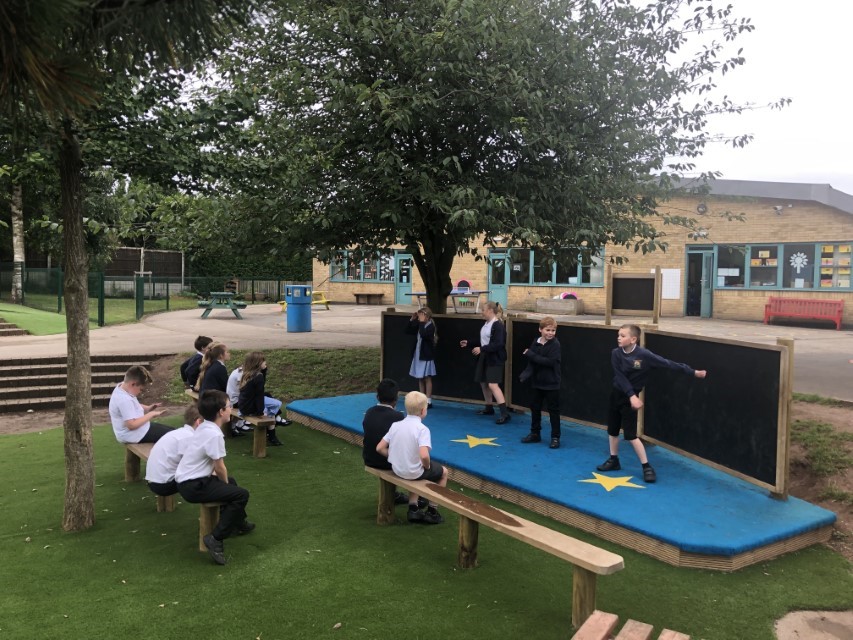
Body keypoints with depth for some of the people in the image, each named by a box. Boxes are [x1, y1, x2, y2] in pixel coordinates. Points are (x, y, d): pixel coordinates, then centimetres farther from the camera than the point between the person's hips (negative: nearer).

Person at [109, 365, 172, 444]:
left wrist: (147, 408, 4)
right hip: (135, 435, -11)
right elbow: (132, 425, -31)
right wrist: (151, 414, -22)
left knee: (170, 430, 16)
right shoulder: (124, 400, -30)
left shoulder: (121, 387, 1)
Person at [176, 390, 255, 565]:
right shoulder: (214, 434, -23)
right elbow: (220, 467, -16)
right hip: (193, 486, -10)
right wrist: (225, 484, 3)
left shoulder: (204, 428, 7)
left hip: (188, 480, 10)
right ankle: (215, 539, -8)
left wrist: (225, 483, 15)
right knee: (241, 494, -11)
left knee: (231, 482, 30)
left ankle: (238, 523, 49)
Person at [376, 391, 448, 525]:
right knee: (443, 472, 23)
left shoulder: (395, 425, -2)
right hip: (414, 472, -6)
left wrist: (396, 458, 9)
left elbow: (380, 448, -2)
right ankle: (432, 511, 28)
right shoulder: (422, 429, -20)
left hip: (396, 469, 6)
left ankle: (413, 508, 33)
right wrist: (427, 466, -11)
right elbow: (424, 456, -32)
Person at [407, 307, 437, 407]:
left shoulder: (430, 326, -14)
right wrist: (412, 320, 1)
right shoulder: (419, 325, 8)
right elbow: (408, 331, 11)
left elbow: (423, 335, -31)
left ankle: (428, 401, 1)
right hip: (418, 355, 8)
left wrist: (422, 322, -25)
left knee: (427, 378, -3)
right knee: (420, 378, 11)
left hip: (426, 356, -8)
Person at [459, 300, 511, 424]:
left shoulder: (498, 325, -18)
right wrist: (468, 343, 18)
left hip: (494, 359, -10)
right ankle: (489, 408, 33)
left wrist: (481, 349, -28)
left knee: (493, 385, -17)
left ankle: (505, 413, -18)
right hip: (484, 358, 10)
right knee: (483, 383, 16)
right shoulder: (486, 323, 11)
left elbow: (498, 344, -25)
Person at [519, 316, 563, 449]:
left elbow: (550, 362, -25)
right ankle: (535, 434, 30)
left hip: (551, 384, -5)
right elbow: (531, 360, 1)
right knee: (535, 408, 15)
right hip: (537, 382, 5)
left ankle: (555, 437, 14)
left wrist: (531, 355, -24)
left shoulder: (555, 344, -14)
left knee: (553, 410, 3)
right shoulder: (535, 343, 0)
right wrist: (527, 373, -18)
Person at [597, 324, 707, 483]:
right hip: (616, 393, 4)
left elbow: (667, 363, -18)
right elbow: (620, 377, -16)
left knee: (631, 435, -7)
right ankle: (614, 460, 32)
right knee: (612, 430, 14)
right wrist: (632, 395, -27)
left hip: (630, 397, -4)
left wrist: (693, 372, -16)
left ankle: (647, 466, 5)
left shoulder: (644, 355, -19)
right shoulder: (616, 353, -11)